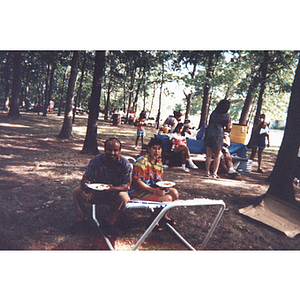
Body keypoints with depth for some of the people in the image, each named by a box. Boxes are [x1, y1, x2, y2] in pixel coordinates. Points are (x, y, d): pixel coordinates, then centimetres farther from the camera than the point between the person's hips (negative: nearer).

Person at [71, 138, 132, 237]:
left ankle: (107, 223, -10)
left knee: (123, 198, -33)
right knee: (78, 192, -20)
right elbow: (86, 177, -7)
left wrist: (113, 188, -40)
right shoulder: (96, 160, -11)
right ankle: (81, 221, 1)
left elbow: (126, 186, -18)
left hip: (115, 193, -2)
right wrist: (85, 183, -34)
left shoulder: (125, 164, -15)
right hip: (95, 191, 2)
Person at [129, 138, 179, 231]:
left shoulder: (159, 162, 9)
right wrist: (154, 190, -26)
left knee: (174, 193, -2)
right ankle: (154, 219, 0)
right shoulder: (142, 161, -18)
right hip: (139, 191, -9)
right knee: (167, 198, -22)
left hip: (154, 188, 9)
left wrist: (162, 187, -10)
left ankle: (163, 215, 18)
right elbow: (136, 181, -21)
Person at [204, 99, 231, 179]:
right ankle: (214, 173, 5)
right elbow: (227, 127, 7)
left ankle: (207, 172, 15)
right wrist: (229, 122, 23)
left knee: (209, 155, 10)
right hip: (218, 135, -3)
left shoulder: (213, 113, 9)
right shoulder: (226, 116, -3)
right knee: (217, 156, 9)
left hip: (209, 133, 3)